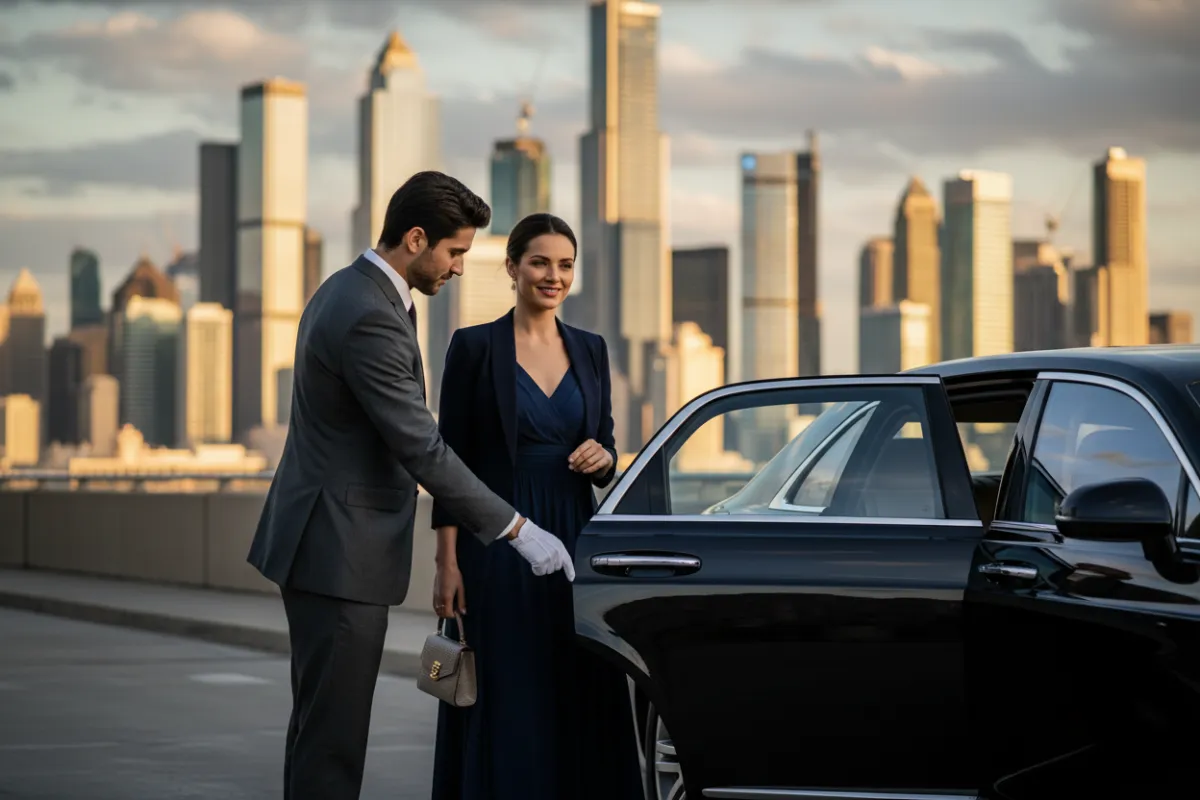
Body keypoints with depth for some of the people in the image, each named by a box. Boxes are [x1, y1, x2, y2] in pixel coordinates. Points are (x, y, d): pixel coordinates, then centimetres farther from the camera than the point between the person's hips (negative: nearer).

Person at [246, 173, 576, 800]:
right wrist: (516, 530, -17)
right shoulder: (370, 318, -21)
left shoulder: (347, 291, 12)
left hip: (326, 543, 11)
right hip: (341, 553, -11)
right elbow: (421, 449, -22)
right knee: (334, 733, -6)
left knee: (321, 725, 15)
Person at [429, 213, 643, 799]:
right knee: (505, 705, -2)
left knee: (580, 702, 4)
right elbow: (451, 461, -4)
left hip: (574, 543, 4)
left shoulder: (590, 350, 10)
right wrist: (447, 564, -9)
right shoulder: (475, 346, -3)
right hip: (498, 546, -4)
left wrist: (602, 459, -9)